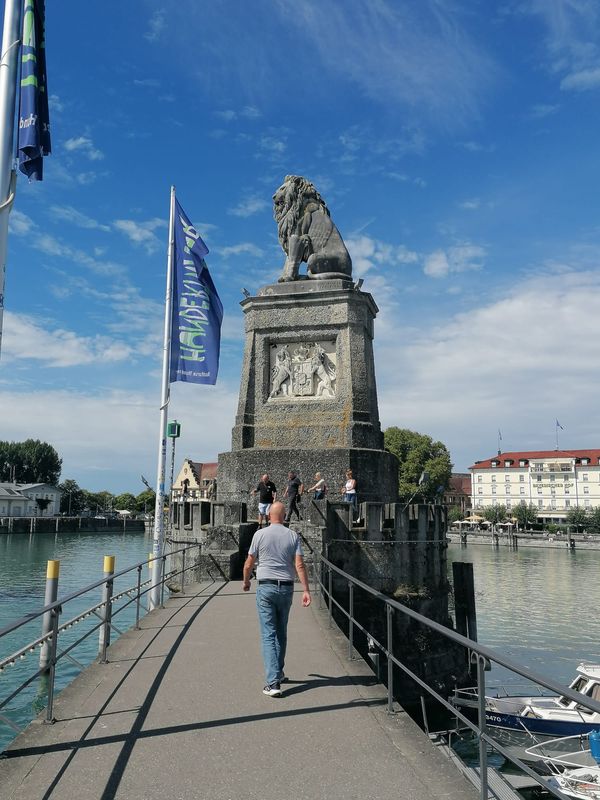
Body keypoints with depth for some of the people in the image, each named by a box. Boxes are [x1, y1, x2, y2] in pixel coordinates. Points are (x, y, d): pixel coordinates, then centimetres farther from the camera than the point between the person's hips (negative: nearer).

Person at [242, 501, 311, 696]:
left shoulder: (260, 534, -4)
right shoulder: (293, 536, 0)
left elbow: (249, 563, 2)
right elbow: (299, 565, -7)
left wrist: (246, 582, 20)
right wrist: (306, 590, -7)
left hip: (266, 587, -3)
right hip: (286, 588, 3)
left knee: (268, 634, -3)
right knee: (281, 633, 19)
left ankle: (273, 682, -12)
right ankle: (278, 673, 33)